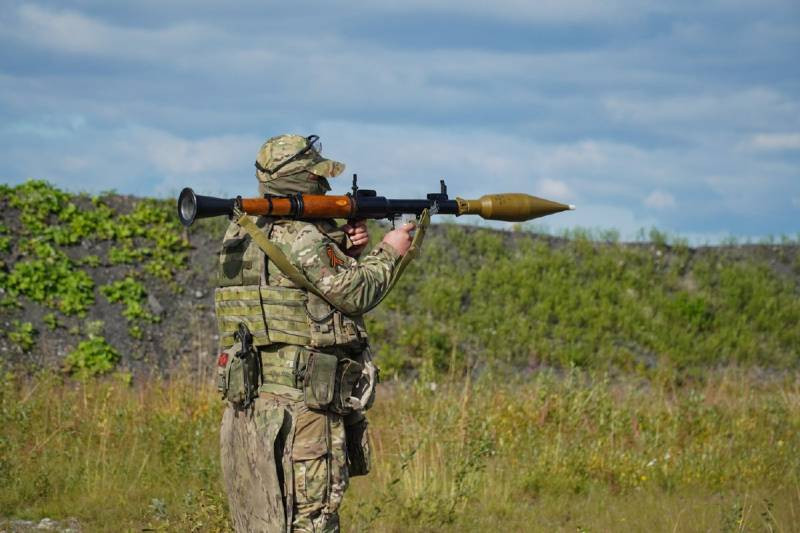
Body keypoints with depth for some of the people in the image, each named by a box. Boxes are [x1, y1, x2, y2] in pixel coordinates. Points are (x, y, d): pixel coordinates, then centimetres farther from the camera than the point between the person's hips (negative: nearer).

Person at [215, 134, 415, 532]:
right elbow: (354, 294, -8)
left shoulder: (239, 234, 14)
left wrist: (346, 251, 8)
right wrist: (389, 252, 8)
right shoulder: (299, 237, -14)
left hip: (247, 412, 9)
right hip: (299, 410, -9)